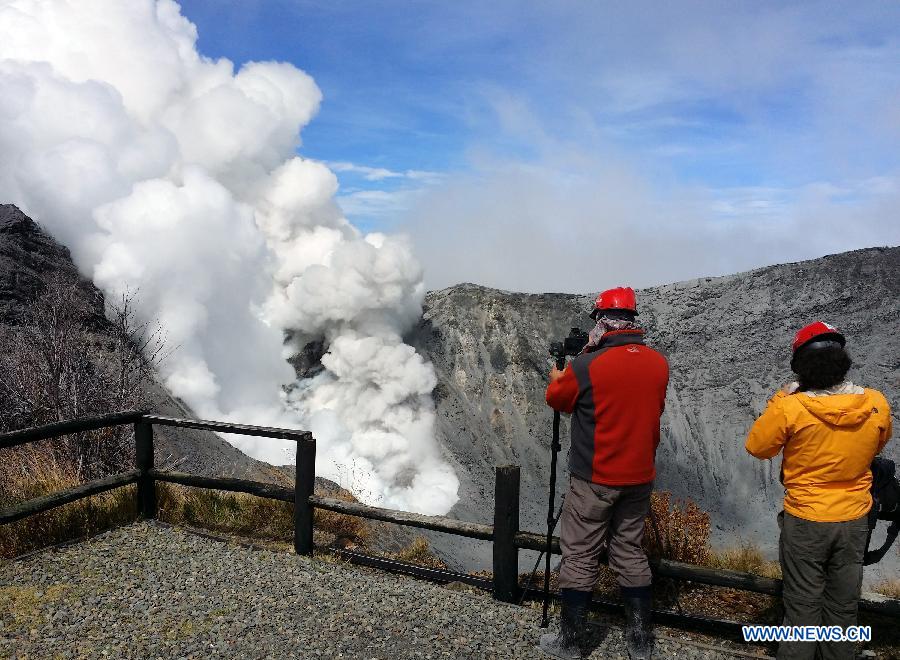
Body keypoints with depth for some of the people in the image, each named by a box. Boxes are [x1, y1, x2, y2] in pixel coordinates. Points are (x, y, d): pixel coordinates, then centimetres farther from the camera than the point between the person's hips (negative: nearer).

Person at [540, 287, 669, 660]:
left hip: (594, 480, -5)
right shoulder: (658, 364, -2)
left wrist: (557, 375, 23)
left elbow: (556, 400, 1)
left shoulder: (586, 366, -18)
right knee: (630, 553, 18)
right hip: (640, 478, 5)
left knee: (580, 559, 7)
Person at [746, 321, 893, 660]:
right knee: (843, 604, 20)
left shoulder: (790, 407, -24)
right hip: (855, 519, 4)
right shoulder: (877, 404, -11)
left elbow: (757, 447, -8)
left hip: (805, 520, -3)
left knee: (803, 604, 12)